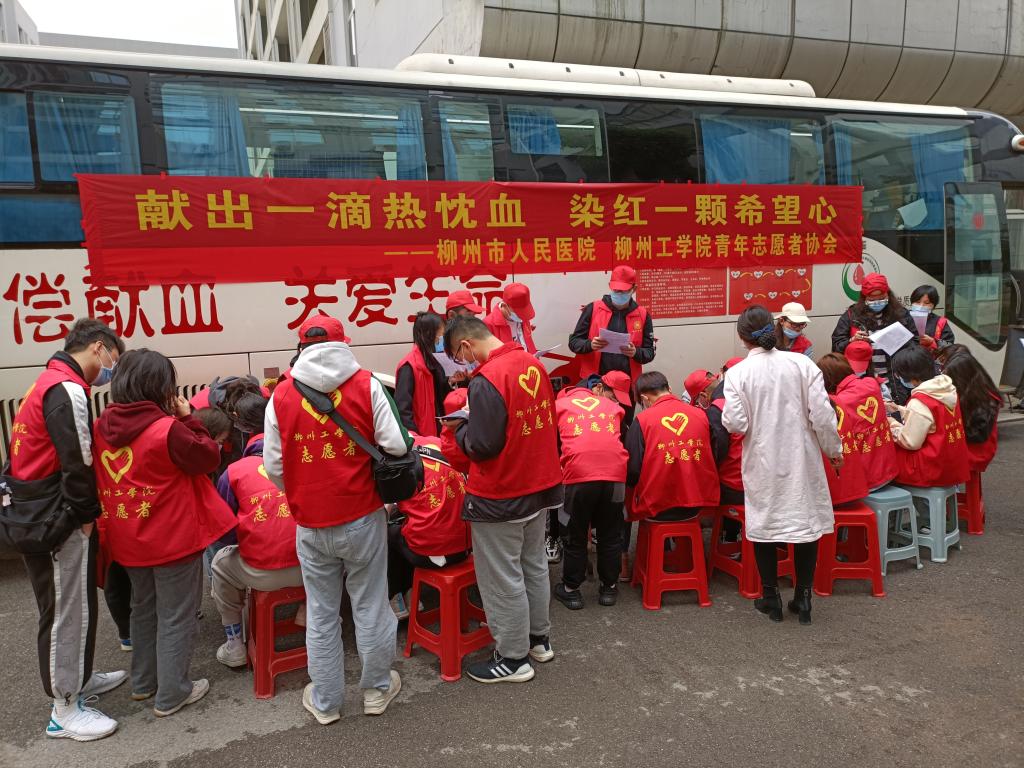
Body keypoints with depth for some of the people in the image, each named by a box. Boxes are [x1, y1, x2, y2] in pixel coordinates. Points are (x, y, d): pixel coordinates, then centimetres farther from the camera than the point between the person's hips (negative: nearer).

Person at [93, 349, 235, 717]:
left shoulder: (102, 426, -3)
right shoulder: (168, 428, -23)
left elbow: (100, 479, 9)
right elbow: (209, 458, -12)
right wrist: (188, 418, -8)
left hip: (129, 539, 7)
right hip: (173, 537, -7)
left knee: (143, 609, 25)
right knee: (176, 617, 8)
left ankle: (144, 682, 38)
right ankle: (172, 694, 18)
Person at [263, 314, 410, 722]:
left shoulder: (281, 396, -5)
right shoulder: (367, 386, -9)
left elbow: (273, 465, -2)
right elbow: (397, 446, -13)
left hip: (311, 525, 1)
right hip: (363, 519, -1)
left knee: (321, 614, 15)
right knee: (371, 607, 14)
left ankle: (325, 701, 28)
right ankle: (377, 689, 30)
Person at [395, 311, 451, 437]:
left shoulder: (432, 362, 11)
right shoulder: (409, 366, -15)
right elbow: (402, 409, -21)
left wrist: (450, 382, 1)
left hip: (434, 434, 9)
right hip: (420, 437, -9)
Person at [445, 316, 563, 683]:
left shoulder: (486, 380, -24)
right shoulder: (533, 363, 1)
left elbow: (481, 445, -23)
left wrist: (461, 429, -3)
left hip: (500, 497, -8)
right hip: (540, 485, 8)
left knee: (503, 579, 7)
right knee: (534, 566, 22)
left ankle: (514, 659, 20)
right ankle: (539, 638, 37)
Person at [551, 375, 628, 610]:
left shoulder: (559, 405, 20)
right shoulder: (614, 408, 22)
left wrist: (559, 468, 36)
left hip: (579, 474, -1)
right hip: (615, 473, 1)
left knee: (577, 535, 14)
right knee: (610, 534, 18)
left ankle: (571, 590, 23)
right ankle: (609, 587, 27)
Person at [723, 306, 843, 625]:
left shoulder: (738, 373, -11)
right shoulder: (802, 364, -7)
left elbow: (735, 424, -15)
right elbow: (822, 415, -7)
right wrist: (833, 449, 7)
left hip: (762, 462, -1)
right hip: (801, 459, 1)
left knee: (764, 524, 12)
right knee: (806, 520, 14)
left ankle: (771, 598, 21)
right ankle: (803, 596, 21)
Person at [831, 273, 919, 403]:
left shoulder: (900, 314, 9)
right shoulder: (851, 316, 6)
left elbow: (916, 345, 10)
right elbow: (837, 346, 5)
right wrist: (852, 341, -14)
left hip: (896, 382, 1)